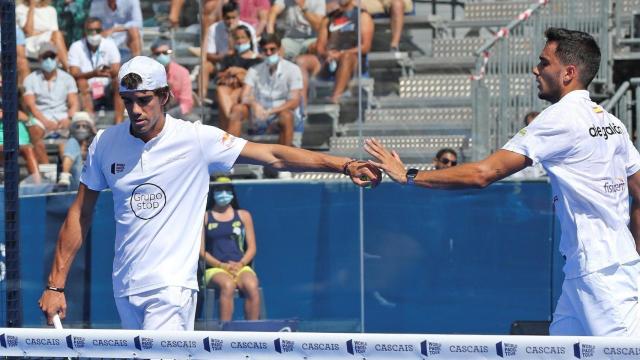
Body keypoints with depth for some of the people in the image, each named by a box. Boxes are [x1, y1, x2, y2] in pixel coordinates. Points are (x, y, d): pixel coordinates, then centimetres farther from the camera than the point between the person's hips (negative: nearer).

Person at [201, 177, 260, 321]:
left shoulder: (243, 216, 17)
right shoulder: (205, 217, 11)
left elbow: (252, 248, 14)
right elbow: (201, 251, 5)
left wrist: (240, 264, -7)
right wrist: (222, 265, -10)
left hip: (241, 266, 2)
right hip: (215, 269, -2)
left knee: (252, 287, -32)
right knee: (227, 286, -37)